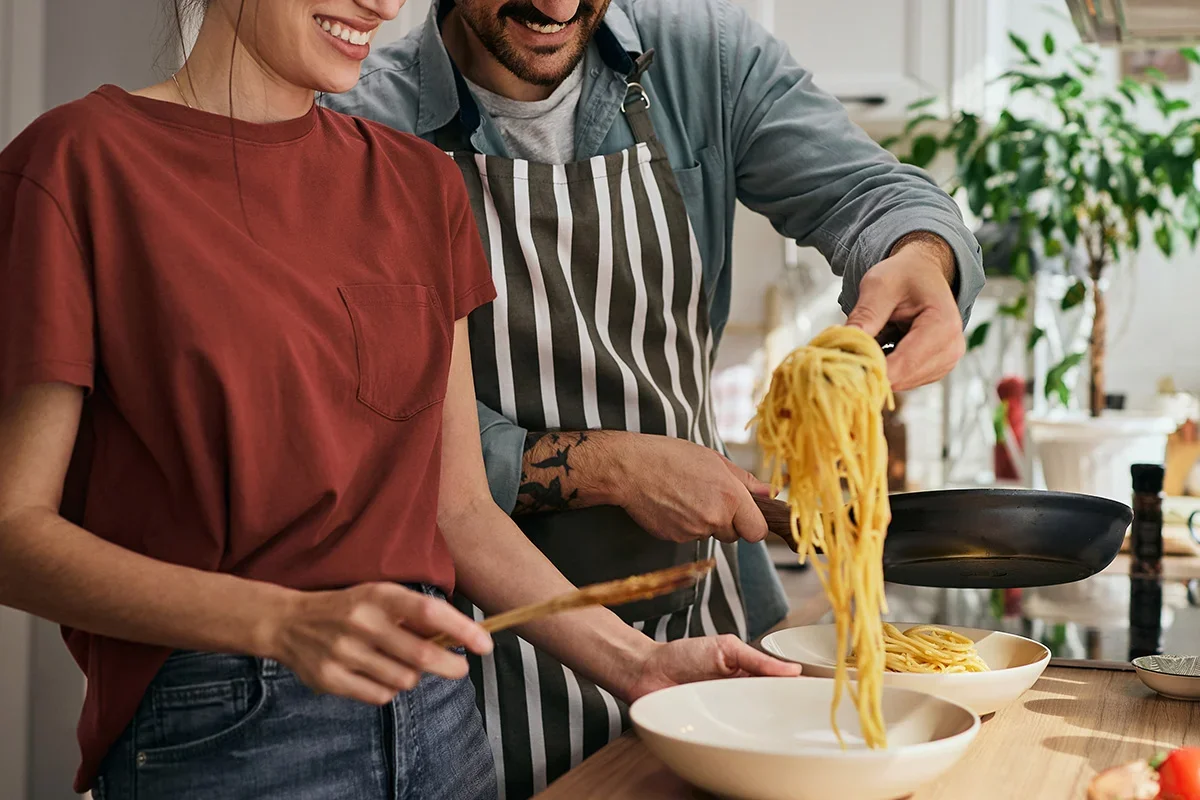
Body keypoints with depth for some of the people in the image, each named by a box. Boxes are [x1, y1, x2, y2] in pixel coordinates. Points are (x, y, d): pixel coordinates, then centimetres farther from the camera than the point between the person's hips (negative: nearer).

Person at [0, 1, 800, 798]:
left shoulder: (419, 179, 7)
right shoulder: (83, 161, -8)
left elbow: (458, 508, 7)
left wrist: (638, 663, -2)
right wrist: (284, 621, -24)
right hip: (216, 732, -5)